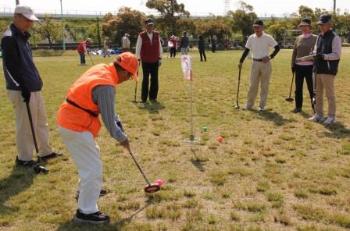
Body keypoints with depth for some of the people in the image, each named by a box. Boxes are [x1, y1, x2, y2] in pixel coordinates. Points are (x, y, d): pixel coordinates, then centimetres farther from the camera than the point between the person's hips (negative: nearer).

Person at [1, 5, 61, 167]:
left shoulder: (22, 37, 16)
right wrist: (22, 87, -22)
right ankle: (24, 158, 10)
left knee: (41, 122, 16)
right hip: (21, 90, -10)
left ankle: (45, 152, 28)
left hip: (33, 88, 10)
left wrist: (37, 81, 19)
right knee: (26, 125, -3)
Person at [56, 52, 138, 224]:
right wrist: (121, 138, -3)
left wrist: (117, 122, 7)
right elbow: (107, 118, -18)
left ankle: (86, 190, 47)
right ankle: (86, 211, 7)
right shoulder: (106, 85, -24)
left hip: (68, 120, 10)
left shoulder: (101, 69, 4)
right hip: (76, 127, -10)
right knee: (94, 168, -3)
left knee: (90, 156, 28)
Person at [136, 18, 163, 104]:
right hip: (145, 61, -3)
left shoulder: (157, 34, 5)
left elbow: (159, 46, 9)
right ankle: (144, 98, 10)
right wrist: (138, 59, -4)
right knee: (145, 79, 1)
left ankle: (153, 97, 16)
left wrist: (160, 58, 7)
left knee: (155, 79, 4)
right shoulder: (141, 35, -4)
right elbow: (138, 48, -1)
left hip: (155, 61, 3)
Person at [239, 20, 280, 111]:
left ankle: (262, 105, 12)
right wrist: (241, 61, 5)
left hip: (265, 63, -2)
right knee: (253, 85, 4)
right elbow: (246, 50, 9)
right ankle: (249, 104, 13)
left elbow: (277, 47, -2)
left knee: (264, 85, 4)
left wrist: (270, 57, -12)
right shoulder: (251, 38, 3)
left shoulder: (268, 38, -6)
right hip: (255, 63, 2)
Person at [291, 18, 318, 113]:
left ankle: (315, 107, 10)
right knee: (298, 88, 9)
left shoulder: (315, 38, 0)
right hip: (299, 66, 4)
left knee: (312, 88, 0)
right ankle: (298, 107, 19)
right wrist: (293, 65, 9)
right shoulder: (298, 38, 13)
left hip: (310, 67, -4)